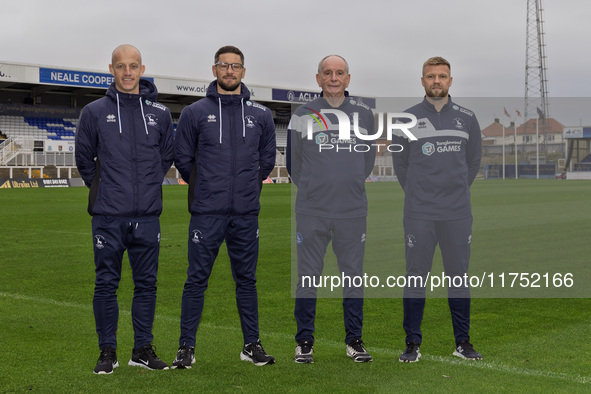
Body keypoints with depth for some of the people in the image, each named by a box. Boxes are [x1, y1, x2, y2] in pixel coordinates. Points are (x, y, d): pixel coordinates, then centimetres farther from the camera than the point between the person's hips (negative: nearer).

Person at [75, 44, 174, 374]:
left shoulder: (160, 113, 7)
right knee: (107, 284, 3)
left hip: (148, 215, 2)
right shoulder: (95, 112, 2)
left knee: (147, 284, 7)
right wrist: (102, 189, 10)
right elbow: (84, 158, 11)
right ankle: (108, 352, 13)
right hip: (108, 216, -2)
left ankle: (144, 349, 18)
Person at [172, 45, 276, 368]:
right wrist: (205, 187, 9)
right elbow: (182, 157, 7)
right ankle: (186, 347, 10)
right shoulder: (195, 112, 2)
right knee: (197, 279, 1)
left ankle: (252, 344, 19)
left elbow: (267, 159, 17)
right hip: (206, 212, -2)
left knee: (247, 279, 10)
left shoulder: (260, 115, 8)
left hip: (246, 213, 2)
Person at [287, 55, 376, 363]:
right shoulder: (303, 115, 1)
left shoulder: (364, 114, 7)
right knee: (308, 276, 2)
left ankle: (354, 339, 17)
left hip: (353, 211, 2)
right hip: (311, 211, -1)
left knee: (353, 275, 6)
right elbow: (292, 161, 10)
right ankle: (304, 341, 13)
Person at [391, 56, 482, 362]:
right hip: (418, 214, -1)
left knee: (458, 276, 7)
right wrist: (417, 194, 10)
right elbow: (399, 162, 11)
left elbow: (473, 160, 17)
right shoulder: (407, 119, 3)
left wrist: (458, 191, 13)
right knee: (416, 277, 1)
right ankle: (412, 343, 9)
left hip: (458, 214, 2)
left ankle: (462, 342, 17)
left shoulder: (467, 118, 7)